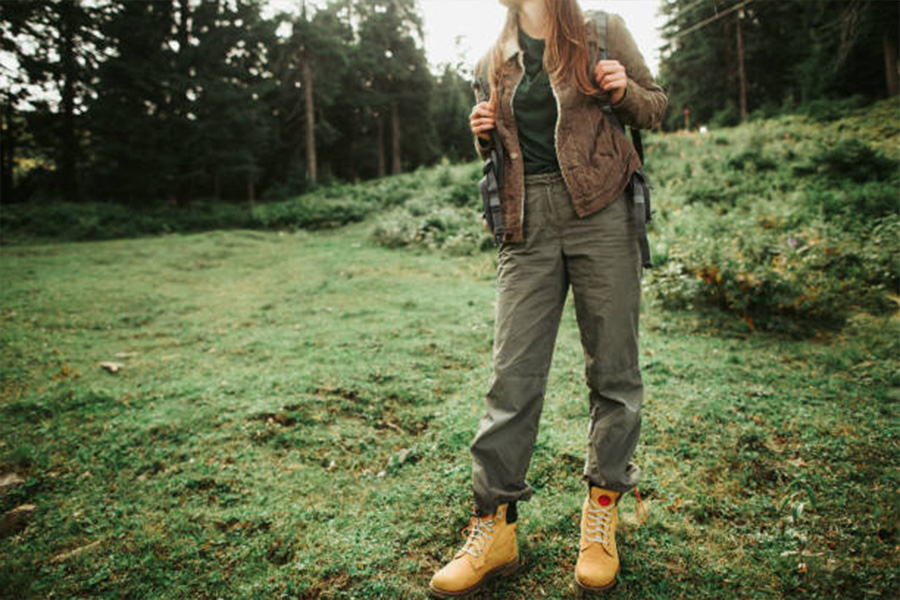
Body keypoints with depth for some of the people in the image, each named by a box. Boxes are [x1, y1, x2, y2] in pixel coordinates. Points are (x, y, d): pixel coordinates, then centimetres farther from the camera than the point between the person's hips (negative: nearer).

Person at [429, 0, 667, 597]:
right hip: (528, 225, 2)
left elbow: (655, 105, 14)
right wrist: (484, 135, 4)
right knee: (512, 377, -2)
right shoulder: (492, 64, 17)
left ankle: (603, 514, 19)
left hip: (600, 213, -2)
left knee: (613, 370, 2)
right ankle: (494, 529, 7)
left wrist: (624, 90, -7)